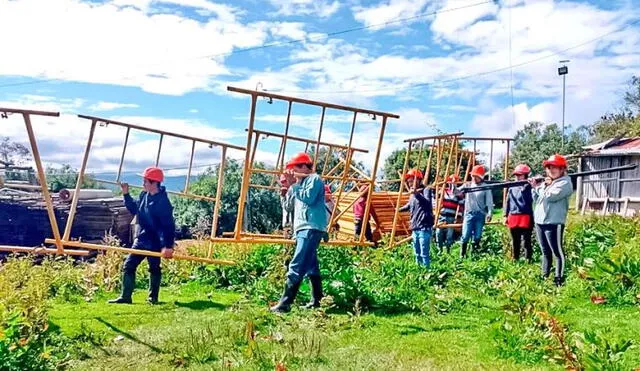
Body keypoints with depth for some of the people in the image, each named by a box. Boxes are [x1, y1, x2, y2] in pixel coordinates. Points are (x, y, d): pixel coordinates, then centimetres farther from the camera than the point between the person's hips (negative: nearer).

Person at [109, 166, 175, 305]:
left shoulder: (162, 202, -20)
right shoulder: (144, 195, 4)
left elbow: (169, 226, -23)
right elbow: (134, 209, 20)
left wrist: (168, 246, -28)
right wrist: (126, 194, 8)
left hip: (154, 243, -8)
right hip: (140, 240, 8)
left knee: (154, 269, 7)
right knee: (128, 266, 7)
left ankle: (153, 297, 20)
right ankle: (125, 297, 13)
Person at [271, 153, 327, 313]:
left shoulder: (314, 179, -4)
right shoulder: (302, 181, 21)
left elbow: (308, 198, -21)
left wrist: (294, 185, -11)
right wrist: (290, 186, 9)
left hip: (311, 228, -10)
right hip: (303, 228, 10)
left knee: (296, 267, -15)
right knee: (311, 266, 12)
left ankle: (284, 304, -17)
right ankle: (317, 301, 19)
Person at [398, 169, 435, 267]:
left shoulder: (426, 190, -8)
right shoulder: (413, 194, 14)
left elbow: (428, 203, -28)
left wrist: (416, 193, -39)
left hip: (424, 228, -8)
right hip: (415, 228, 8)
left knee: (424, 253, -8)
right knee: (417, 253, 13)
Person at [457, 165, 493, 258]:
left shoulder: (485, 188, 1)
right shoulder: (467, 185, 9)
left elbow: (489, 202, -4)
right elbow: (456, 192, 5)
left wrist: (489, 213, -16)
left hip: (480, 215, -1)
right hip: (468, 214, 1)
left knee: (477, 236, 2)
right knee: (465, 236, -3)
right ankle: (462, 255, 4)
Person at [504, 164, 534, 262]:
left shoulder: (529, 187, -3)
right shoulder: (512, 188, 12)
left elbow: (533, 200, -16)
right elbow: (508, 202, 16)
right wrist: (506, 215, 14)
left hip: (525, 218, -5)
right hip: (513, 218, 5)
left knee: (526, 241, -4)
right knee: (515, 241, 15)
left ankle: (528, 260, 3)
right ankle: (515, 259, 25)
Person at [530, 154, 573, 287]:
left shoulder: (565, 183, -7)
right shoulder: (545, 182, 18)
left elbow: (550, 196, -19)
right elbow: (536, 199, 21)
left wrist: (539, 187, -3)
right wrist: (535, 187, 5)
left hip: (553, 222, -8)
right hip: (540, 221, 8)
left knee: (557, 252, -4)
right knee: (545, 252, 15)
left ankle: (559, 279, 0)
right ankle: (544, 276, 23)